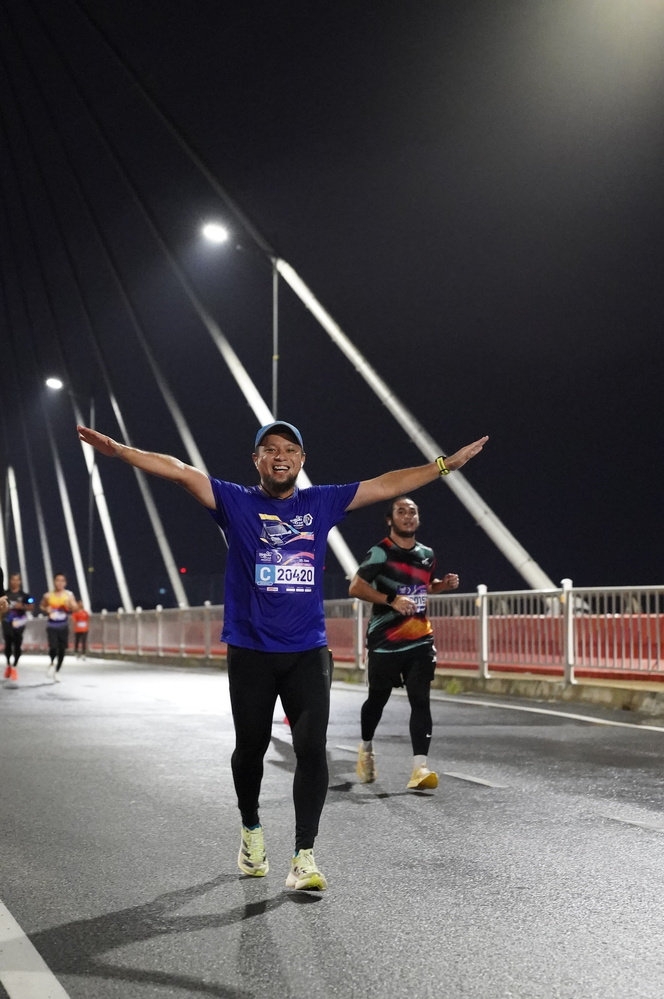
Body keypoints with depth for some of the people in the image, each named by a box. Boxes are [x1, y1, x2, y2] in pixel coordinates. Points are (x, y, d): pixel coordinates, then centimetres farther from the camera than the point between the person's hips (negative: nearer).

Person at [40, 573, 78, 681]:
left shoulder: (69, 595, -1)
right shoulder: (48, 596, 0)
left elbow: (75, 609, -6)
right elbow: (41, 606, 15)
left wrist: (69, 604, -26)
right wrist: (46, 610, -6)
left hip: (63, 626, 1)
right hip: (52, 626, -1)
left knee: (62, 649, 4)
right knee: (53, 647, -17)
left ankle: (57, 671, 22)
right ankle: (52, 664, 13)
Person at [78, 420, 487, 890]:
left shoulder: (321, 502, 8)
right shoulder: (235, 502, 2)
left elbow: (387, 485, 11)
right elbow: (179, 471, -9)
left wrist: (448, 464, 10)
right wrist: (119, 450, -19)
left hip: (308, 652, 1)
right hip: (250, 652, -1)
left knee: (312, 748, -9)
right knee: (251, 747, 11)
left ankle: (305, 856, -2)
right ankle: (251, 829, 37)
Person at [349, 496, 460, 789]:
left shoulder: (427, 554, 9)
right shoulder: (380, 552, -10)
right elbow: (355, 587, -17)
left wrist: (445, 584, 8)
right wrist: (392, 599, -26)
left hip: (420, 641, 4)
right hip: (384, 641, -4)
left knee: (420, 700, -8)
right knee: (378, 698, 10)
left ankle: (420, 767, -12)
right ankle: (366, 748, 37)